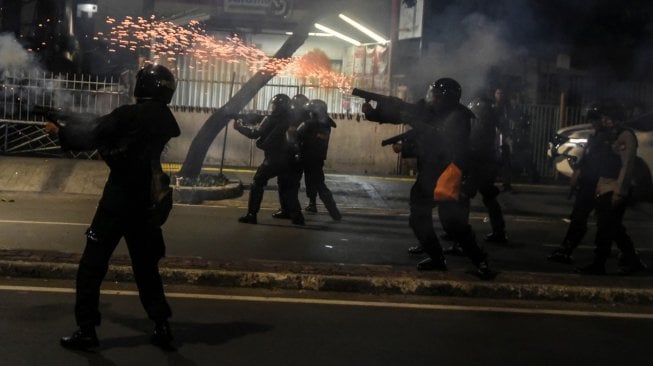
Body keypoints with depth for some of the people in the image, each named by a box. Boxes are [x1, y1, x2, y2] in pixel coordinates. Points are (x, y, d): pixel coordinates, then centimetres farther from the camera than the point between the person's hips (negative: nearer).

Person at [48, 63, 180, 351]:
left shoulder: (130, 115, -13)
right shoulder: (165, 121, 7)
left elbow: (91, 137, -11)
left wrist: (60, 131, 4)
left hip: (119, 199, -6)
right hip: (146, 202, 6)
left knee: (92, 265, 4)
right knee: (145, 265, 18)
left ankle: (86, 330, 5)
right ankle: (161, 327, 15)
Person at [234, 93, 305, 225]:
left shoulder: (272, 119, -7)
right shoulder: (289, 119, 11)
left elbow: (255, 133, -5)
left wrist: (240, 127, 6)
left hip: (273, 159, -6)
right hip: (287, 158, 6)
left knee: (257, 184, 6)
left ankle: (251, 215, 1)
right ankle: (297, 215, 10)